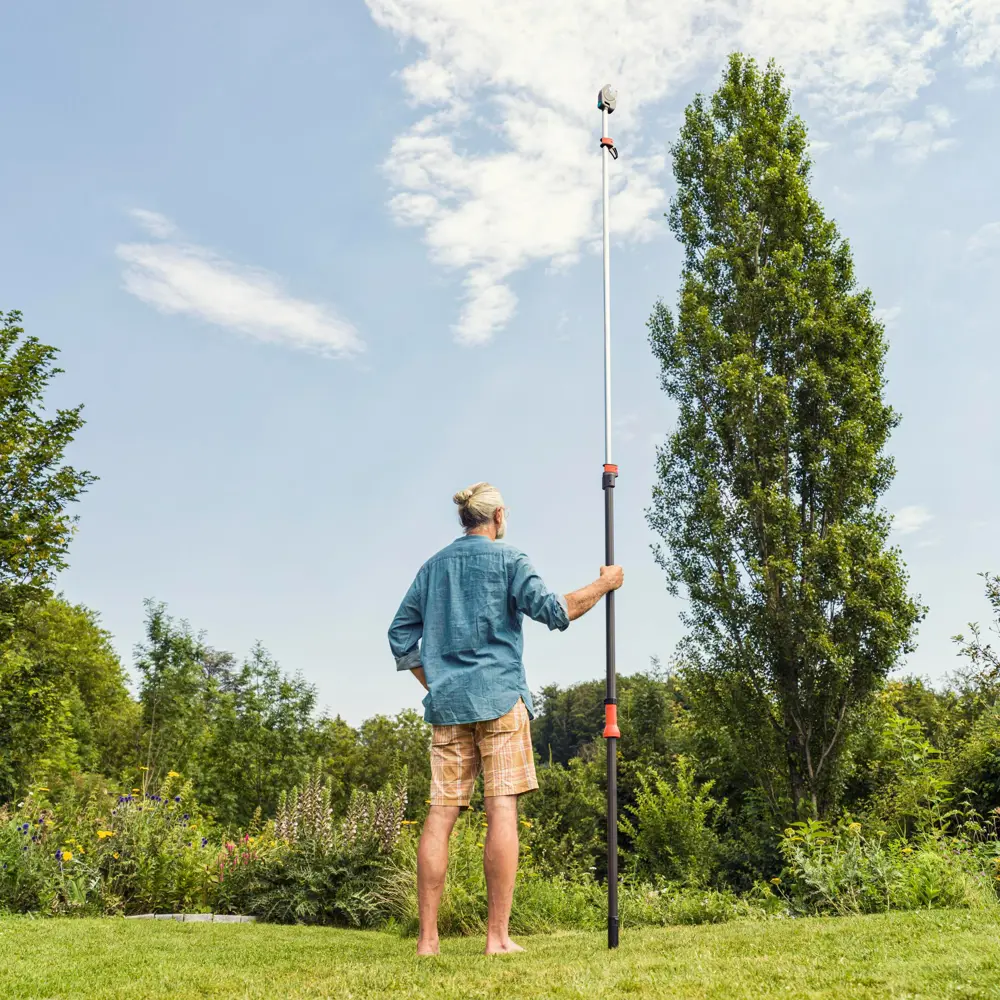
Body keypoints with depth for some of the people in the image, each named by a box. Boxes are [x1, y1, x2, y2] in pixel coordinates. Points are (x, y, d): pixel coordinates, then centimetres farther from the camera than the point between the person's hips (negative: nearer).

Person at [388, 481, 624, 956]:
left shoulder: (433, 566, 16)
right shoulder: (508, 559, 1)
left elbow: (400, 636, 15)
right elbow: (553, 611, -7)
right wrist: (603, 584, 6)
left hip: (446, 704, 5)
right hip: (499, 699, -5)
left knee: (440, 814, 1)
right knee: (502, 811, -5)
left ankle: (427, 938, 1)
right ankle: (498, 937, -7)